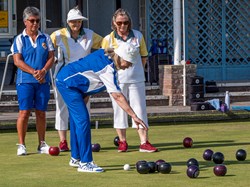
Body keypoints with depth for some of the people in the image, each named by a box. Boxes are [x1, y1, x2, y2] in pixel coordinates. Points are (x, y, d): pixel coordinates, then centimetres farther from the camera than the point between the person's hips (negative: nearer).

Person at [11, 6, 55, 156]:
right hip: (25, 81, -3)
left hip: (43, 81, 3)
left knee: (41, 112, 5)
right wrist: (34, 72, -16)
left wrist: (43, 71, -13)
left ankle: (42, 144, 13)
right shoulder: (20, 39, 2)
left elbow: (51, 57, 6)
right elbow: (17, 61, -6)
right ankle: (21, 145, -1)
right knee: (24, 112, -7)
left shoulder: (45, 38, 11)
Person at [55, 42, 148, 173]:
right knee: (82, 120, -14)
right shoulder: (107, 69, -25)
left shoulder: (104, 54, 0)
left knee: (76, 120, 14)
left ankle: (75, 158, 24)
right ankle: (85, 163, -14)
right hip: (67, 83, -11)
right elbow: (118, 97, -28)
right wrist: (134, 116, -28)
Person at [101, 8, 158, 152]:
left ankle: (144, 142, -1)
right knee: (119, 110, 4)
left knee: (140, 109, -1)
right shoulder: (109, 39, -1)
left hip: (136, 79, 1)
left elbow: (144, 56, 13)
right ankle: (122, 142, 13)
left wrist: (137, 70, 6)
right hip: (117, 80, -1)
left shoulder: (138, 36, 4)